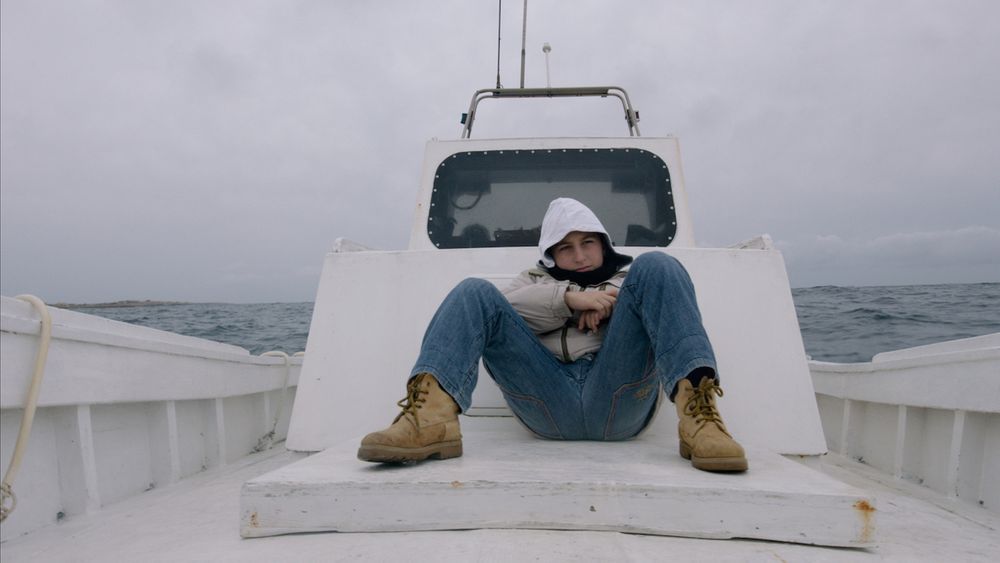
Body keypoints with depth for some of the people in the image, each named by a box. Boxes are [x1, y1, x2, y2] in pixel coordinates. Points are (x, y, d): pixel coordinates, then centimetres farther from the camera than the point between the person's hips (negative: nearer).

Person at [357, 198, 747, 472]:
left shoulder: (629, 275, 32)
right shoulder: (535, 280, 33)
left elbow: (667, 296, 9)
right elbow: (508, 307, 8)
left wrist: (605, 303, -1)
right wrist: (570, 298, -4)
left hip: (619, 400, 0)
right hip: (549, 405, 1)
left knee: (656, 266, -15)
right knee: (474, 292, -12)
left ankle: (696, 410, -38)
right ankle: (432, 413, -40)